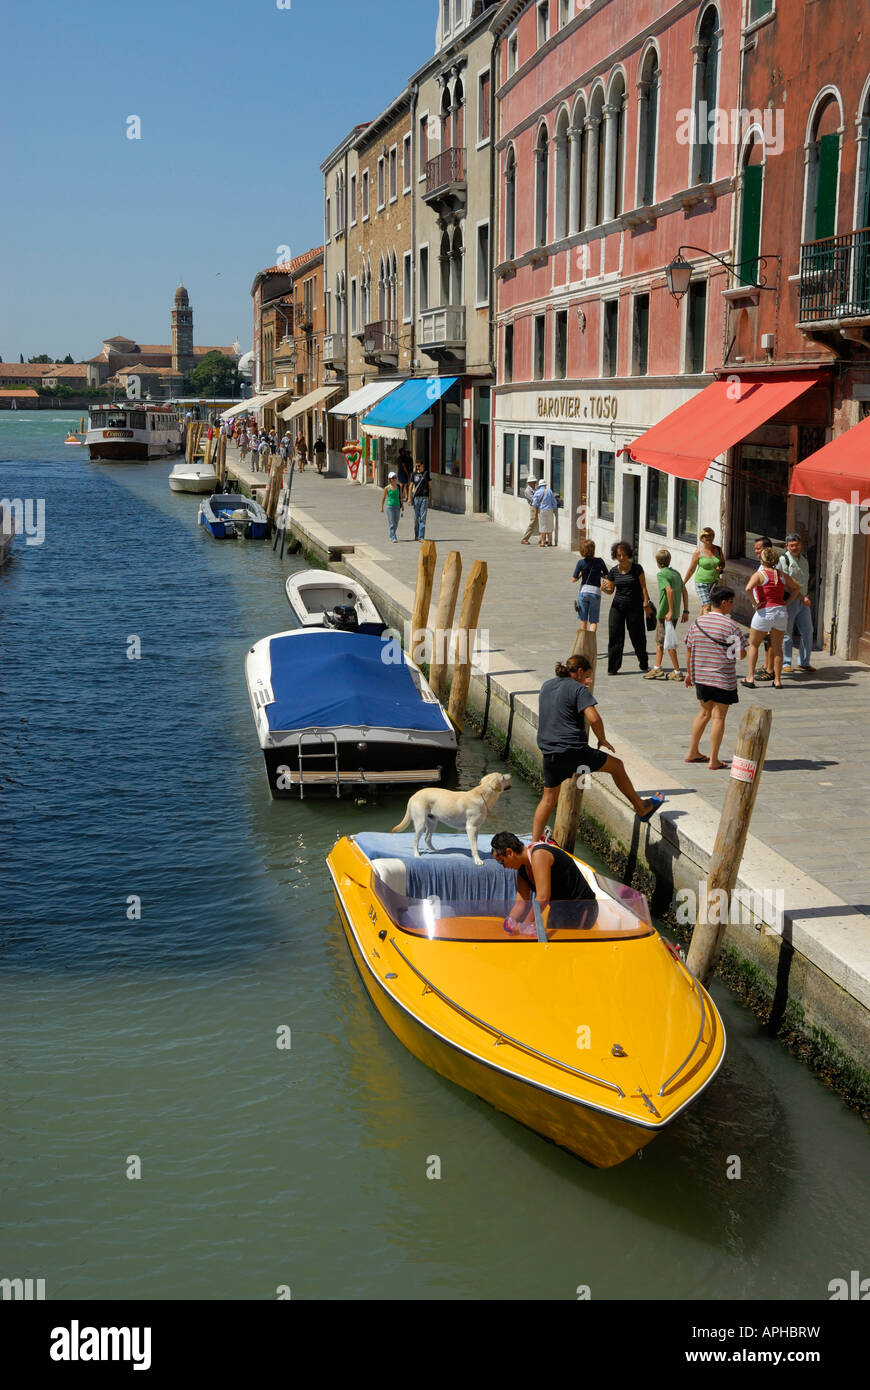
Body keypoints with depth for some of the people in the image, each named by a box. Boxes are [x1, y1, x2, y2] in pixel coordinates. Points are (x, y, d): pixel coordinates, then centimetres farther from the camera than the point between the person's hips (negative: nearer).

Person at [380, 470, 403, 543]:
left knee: (396, 523, 9)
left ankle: (391, 536, 27)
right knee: (392, 523, -7)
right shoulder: (387, 488, -6)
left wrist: (402, 506, 14)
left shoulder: (399, 487, 4)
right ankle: (394, 538, -9)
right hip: (390, 506, -4)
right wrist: (382, 507, 4)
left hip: (397, 506, 4)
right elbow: (383, 498, 2)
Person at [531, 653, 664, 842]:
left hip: (549, 754, 6)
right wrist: (602, 740, -2)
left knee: (549, 797, 16)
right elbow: (594, 718, -18)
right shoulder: (579, 689, -7)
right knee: (616, 765, 14)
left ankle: (535, 842, 10)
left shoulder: (546, 686, 14)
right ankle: (642, 809, 24)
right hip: (574, 750, -6)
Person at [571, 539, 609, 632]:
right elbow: (607, 576, 1)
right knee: (593, 621, 4)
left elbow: (573, 580, -6)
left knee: (583, 620, 14)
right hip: (596, 592, 0)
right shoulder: (599, 561, -6)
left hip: (583, 591, 0)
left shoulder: (581, 562, -7)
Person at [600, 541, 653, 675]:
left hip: (635, 606, -2)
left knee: (637, 636, 4)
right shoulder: (613, 571, 3)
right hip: (618, 606, 2)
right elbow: (611, 590, 11)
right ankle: (612, 667, 0)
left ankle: (644, 664, 24)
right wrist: (604, 588, -11)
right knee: (615, 635, -5)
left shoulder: (637, 569, -4)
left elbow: (643, 587, -2)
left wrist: (646, 603, -10)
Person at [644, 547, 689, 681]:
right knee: (659, 640, 17)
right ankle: (657, 668, 19)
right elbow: (684, 591, 10)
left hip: (665, 613, -8)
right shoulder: (676, 573, 11)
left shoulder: (661, 574, -13)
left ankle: (677, 672, 2)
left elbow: (669, 590, -26)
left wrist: (670, 611, -24)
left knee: (669, 644, -1)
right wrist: (686, 611, 13)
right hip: (675, 613, 8)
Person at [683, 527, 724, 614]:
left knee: (704, 606, 13)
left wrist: (720, 568, -7)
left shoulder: (718, 549, 3)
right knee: (706, 607, -14)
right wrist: (683, 584, 4)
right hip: (701, 583, -4)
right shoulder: (698, 552, -8)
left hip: (714, 583, 4)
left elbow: (723, 563, 18)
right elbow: (691, 570, 0)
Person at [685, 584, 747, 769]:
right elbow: (741, 654, -15)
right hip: (723, 679, -6)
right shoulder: (731, 626, -13)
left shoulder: (698, 623, 4)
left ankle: (692, 752, 27)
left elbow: (689, 649, 9)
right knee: (718, 716, 2)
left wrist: (689, 672, 20)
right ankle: (713, 760, 3)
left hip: (700, 676, 6)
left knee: (705, 712, 22)